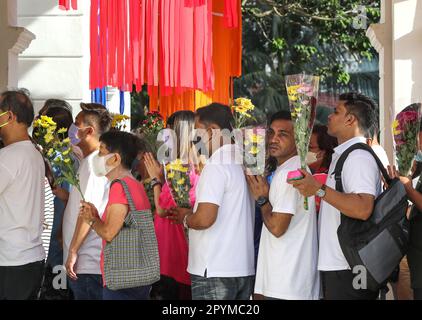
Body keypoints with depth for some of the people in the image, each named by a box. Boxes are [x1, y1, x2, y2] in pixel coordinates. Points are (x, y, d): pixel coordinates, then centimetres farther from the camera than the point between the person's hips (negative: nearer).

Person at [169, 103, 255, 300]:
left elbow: (205, 219, -23)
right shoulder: (241, 164, 12)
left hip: (215, 271, -8)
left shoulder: (216, 166, -14)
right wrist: (191, 213, 17)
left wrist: (186, 219, -3)